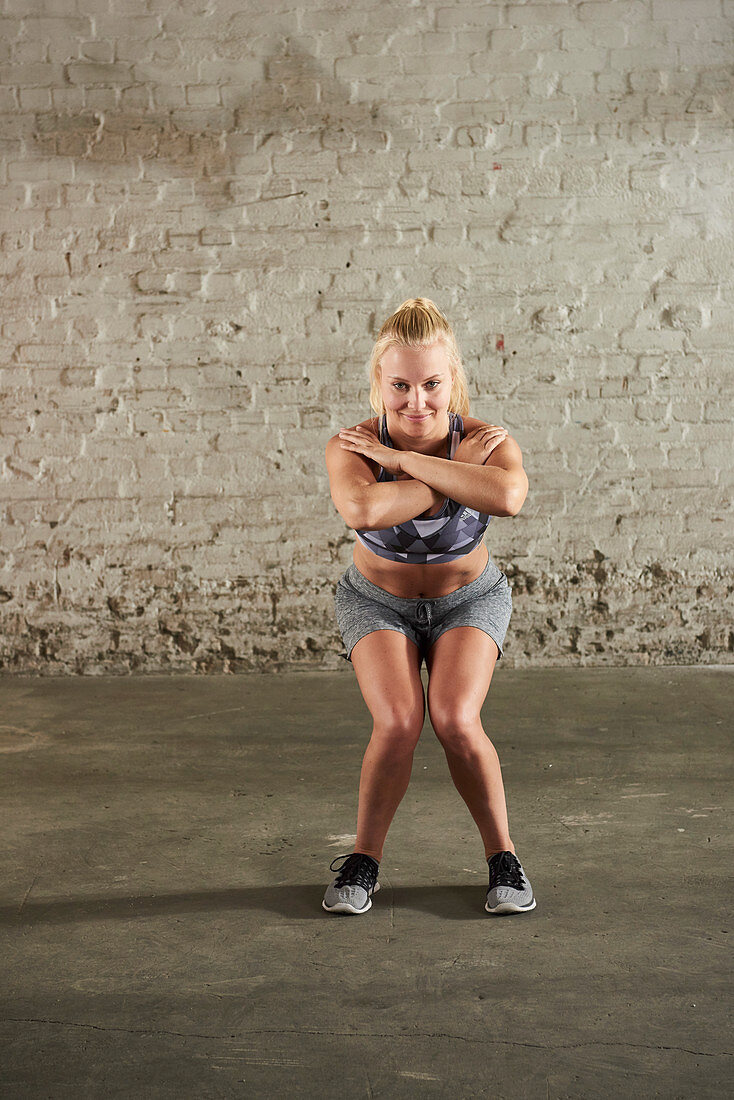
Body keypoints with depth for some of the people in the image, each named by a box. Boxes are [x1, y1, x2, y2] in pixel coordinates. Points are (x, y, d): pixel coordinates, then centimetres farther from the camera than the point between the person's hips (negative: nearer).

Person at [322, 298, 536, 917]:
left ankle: (503, 857, 1)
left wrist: (404, 458, -39)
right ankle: (364, 860, 1)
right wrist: (457, 473, -37)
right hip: (379, 601, 0)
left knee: (456, 720, -23)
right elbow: (361, 509, -48)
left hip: (468, 599, 0)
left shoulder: (486, 441, -22)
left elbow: (509, 496, -47)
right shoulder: (352, 447, -23)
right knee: (398, 722, -23)